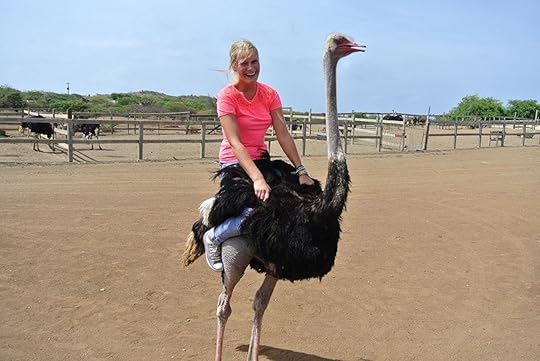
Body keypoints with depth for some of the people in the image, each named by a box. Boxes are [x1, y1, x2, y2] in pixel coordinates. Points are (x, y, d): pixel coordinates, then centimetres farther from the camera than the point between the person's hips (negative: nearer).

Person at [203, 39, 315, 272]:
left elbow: (283, 135, -4)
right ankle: (212, 237, 0)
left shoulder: (269, 94, 2)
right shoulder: (227, 96, -12)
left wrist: (301, 171, -13)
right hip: (234, 165, -6)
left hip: (261, 160, 6)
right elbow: (235, 143, -22)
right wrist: (257, 178, -33)